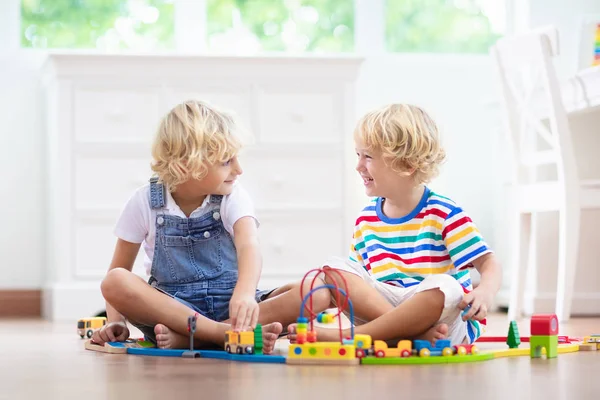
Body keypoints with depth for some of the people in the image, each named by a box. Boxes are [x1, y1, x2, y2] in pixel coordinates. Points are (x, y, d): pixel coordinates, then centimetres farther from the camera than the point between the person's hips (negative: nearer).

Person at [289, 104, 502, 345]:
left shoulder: (444, 214, -8)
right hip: (382, 308, 5)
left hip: (443, 315, -5)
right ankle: (417, 333, -30)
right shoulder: (366, 219, 9)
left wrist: (485, 292, -31)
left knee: (444, 286, -37)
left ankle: (346, 337, -34)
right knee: (335, 269, -12)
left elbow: (488, 263, -11)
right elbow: (359, 278, 18)